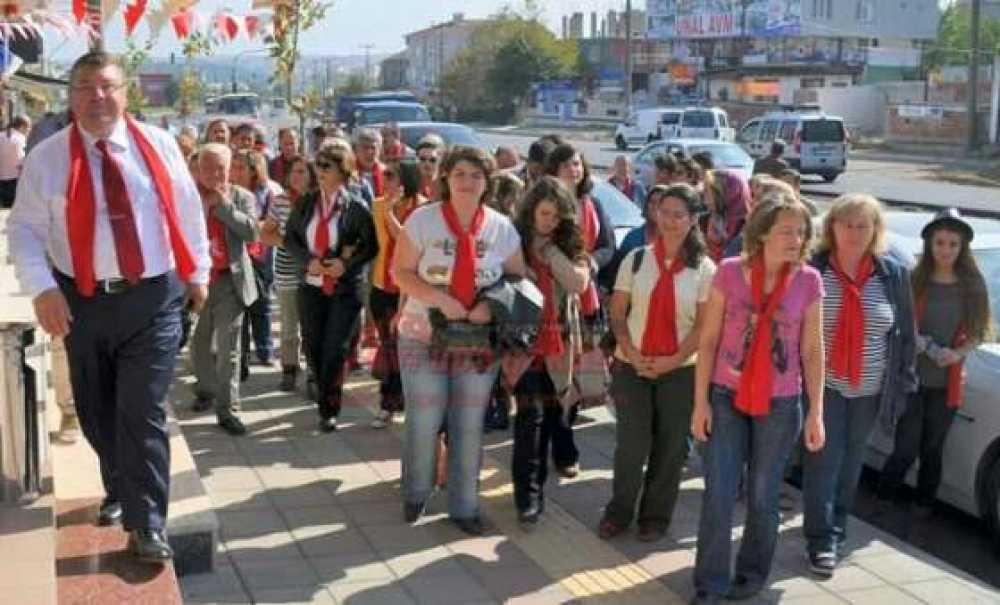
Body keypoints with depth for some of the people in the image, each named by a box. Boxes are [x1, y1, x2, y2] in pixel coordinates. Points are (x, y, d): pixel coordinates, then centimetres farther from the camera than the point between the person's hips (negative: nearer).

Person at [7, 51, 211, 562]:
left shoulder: (159, 145, 0)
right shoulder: (46, 157, -2)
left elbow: (188, 210, 8)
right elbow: (24, 229, -3)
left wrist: (198, 273, 11)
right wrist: (42, 288, -17)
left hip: (153, 298, -1)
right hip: (84, 301, 2)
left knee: (143, 413, -5)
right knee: (96, 412, 16)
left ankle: (146, 525, 3)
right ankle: (119, 492, 40)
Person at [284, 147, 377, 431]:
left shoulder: (356, 206, -7)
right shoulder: (305, 203, 5)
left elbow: (372, 245, -4)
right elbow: (290, 238, 7)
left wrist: (347, 263, -17)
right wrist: (308, 260, -9)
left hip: (346, 288, -4)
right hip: (312, 285, 4)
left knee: (335, 349, -3)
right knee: (313, 348, 9)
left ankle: (328, 409, 10)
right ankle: (326, 398, 31)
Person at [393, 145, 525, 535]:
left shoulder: (501, 227, -1)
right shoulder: (423, 220, -7)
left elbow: (517, 279, 5)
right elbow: (401, 272, -7)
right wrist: (441, 299, -21)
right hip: (424, 337, -2)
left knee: (469, 428, 9)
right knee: (423, 424, 5)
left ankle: (464, 506, 22)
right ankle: (415, 495, 28)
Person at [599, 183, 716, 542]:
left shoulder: (704, 269, -2)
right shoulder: (636, 259, 1)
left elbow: (704, 325, -3)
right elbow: (617, 315, 3)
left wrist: (673, 361, -13)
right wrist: (631, 353, -11)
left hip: (681, 370, 0)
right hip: (632, 366, 0)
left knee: (670, 448, 7)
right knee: (631, 444, 0)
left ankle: (656, 517, 24)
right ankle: (618, 512, 19)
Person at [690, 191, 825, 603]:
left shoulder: (809, 282, -4)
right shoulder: (729, 272, -7)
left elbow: (812, 351, 2)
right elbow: (708, 341, -2)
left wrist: (815, 412, -1)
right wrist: (701, 401, -5)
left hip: (781, 404, 1)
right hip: (726, 397, 0)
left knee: (763, 497, 13)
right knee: (717, 497, 1)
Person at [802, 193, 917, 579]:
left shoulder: (894, 274, 1)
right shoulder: (812, 269, -8)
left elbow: (906, 333, 6)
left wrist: (903, 381, 3)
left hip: (870, 389, 3)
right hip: (822, 385, -3)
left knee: (850, 463, 14)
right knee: (824, 460, -6)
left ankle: (835, 529, 31)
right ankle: (822, 539, 2)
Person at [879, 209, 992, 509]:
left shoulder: (973, 285, 0)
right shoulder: (914, 280, -4)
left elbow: (979, 332, 4)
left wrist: (958, 353, -14)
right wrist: (910, 340, -21)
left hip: (947, 382, 2)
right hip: (911, 378, -2)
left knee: (932, 450, 14)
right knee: (906, 449, -3)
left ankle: (924, 506, 29)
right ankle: (883, 501, 16)